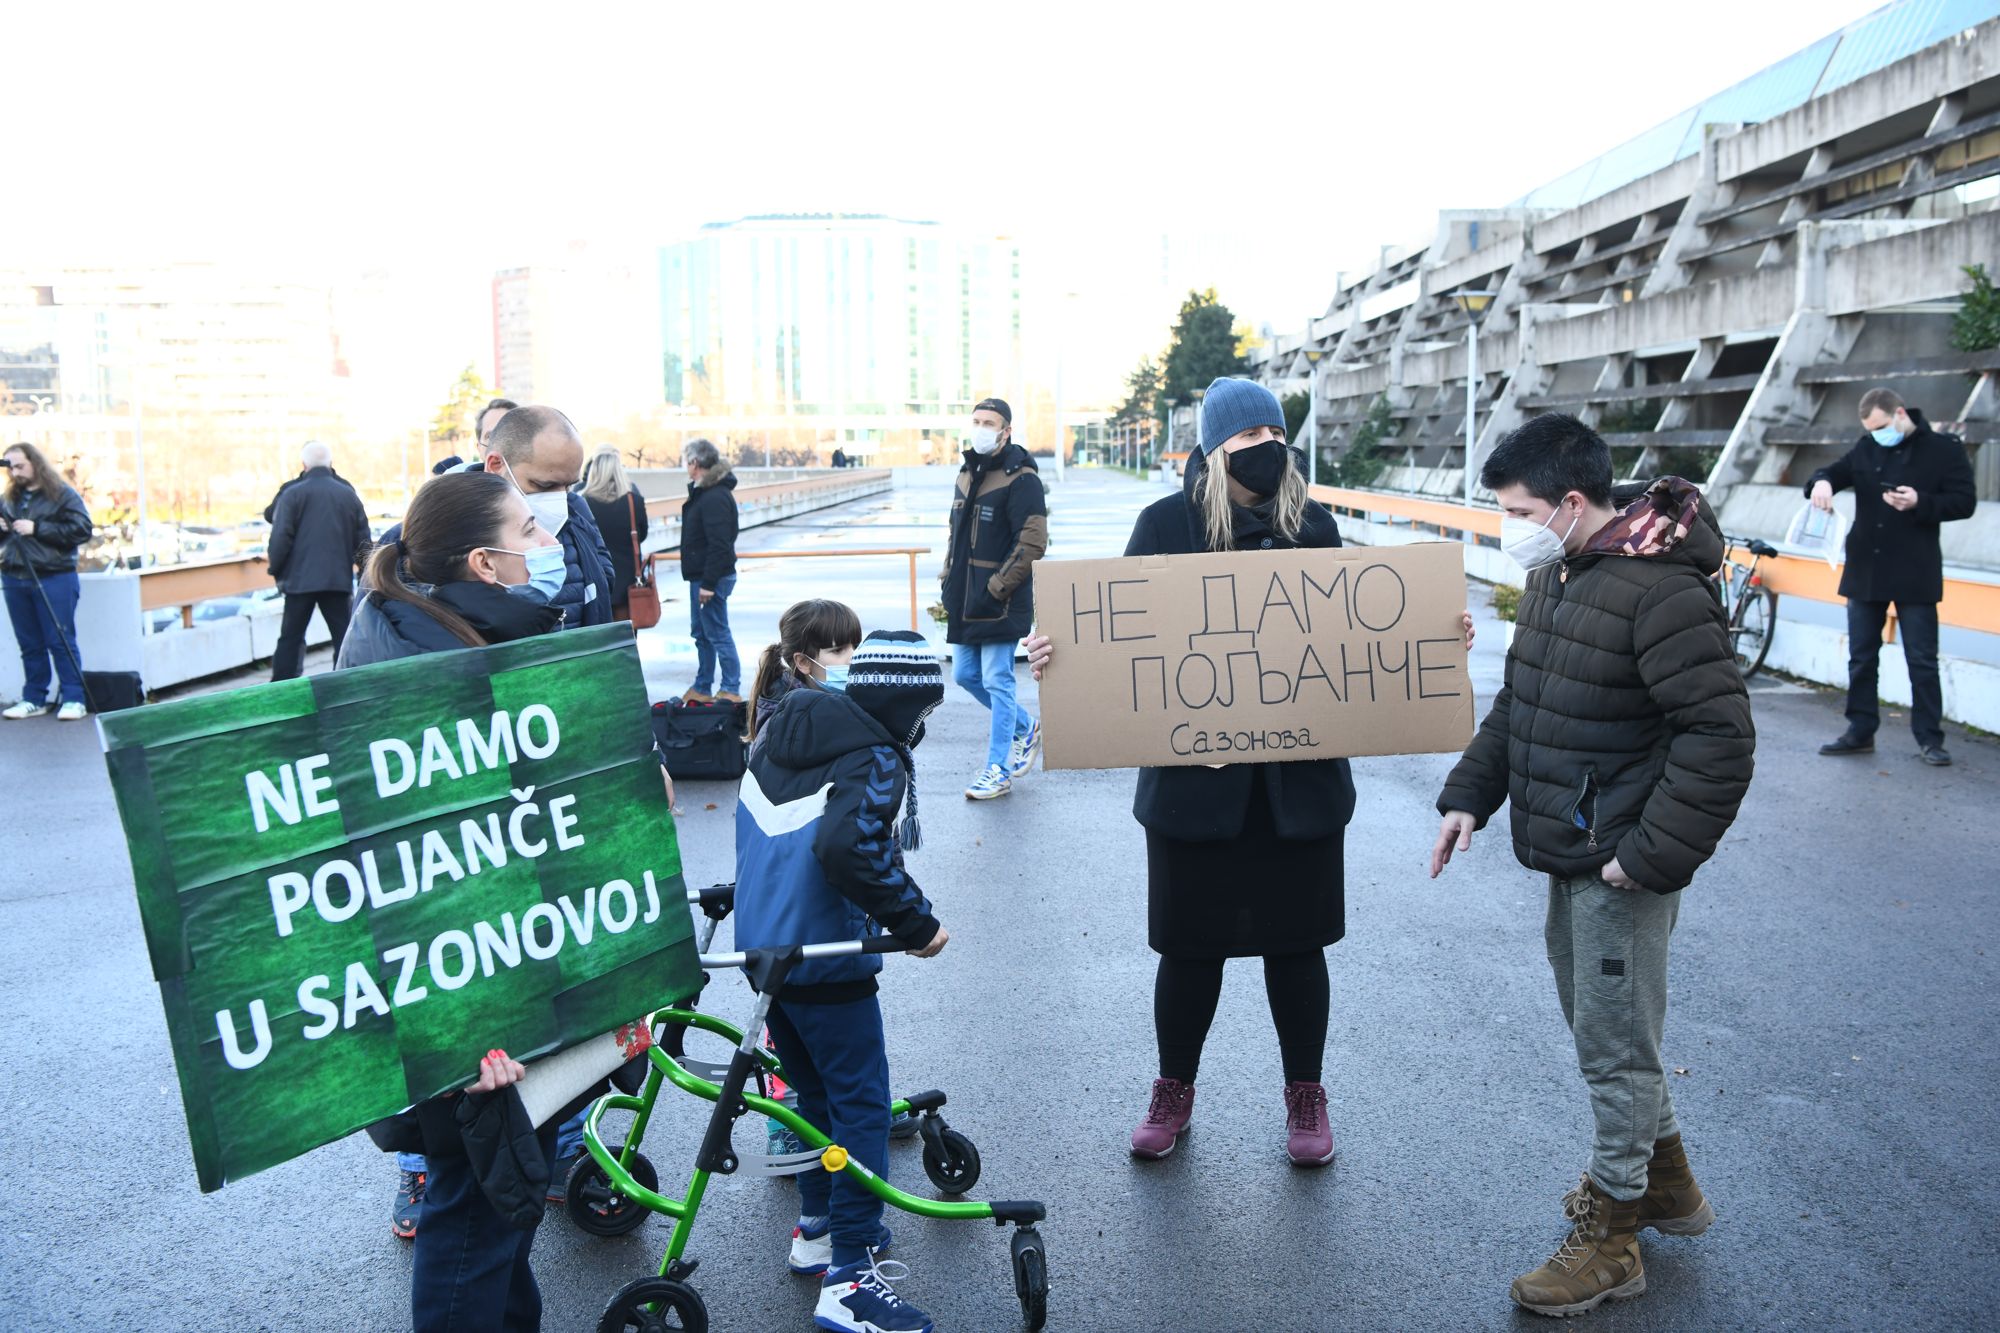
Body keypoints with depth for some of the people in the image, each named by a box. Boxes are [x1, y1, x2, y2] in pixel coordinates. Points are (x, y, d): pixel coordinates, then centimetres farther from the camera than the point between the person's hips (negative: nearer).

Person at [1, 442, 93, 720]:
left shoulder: (63, 494, -2)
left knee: (61, 642, -4)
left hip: (54, 579, -5)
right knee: (30, 644, 9)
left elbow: (82, 530, -13)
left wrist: (37, 529, -16)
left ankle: (74, 699, -1)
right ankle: (34, 699, 15)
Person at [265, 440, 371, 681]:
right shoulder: (348, 494, 6)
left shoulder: (292, 494, -5)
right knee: (343, 636, 6)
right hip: (339, 578, 2)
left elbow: (280, 537, -9)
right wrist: (363, 572, 23)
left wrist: (275, 568, 3)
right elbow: (363, 539, 10)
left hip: (300, 578, -2)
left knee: (290, 637, 5)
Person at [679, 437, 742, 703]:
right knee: (700, 633, 17)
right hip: (701, 576, 11)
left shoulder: (715, 497, -20)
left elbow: (719, 545, -24)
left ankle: (731, 690, 6)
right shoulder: (702, 492, 13)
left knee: (717, 634, -3)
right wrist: (702, 580, 17)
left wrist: (708, 583, -24)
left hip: (713, 578, -11)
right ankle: (701, 689, 27)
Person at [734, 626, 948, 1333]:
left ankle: (818, 1228, 34)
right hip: (824, 959, -8)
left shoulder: (780, 728, 9)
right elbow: (848, 847, -34)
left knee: (817, 1090, 22)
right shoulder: (875, 760, -17)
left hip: (760, 947, 8)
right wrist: (915, 922, -26)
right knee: (863, 1107, 1)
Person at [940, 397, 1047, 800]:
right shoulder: (967, 475, 15)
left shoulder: (1021, 479, -12)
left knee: (997, 683, -4)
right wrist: (949, 578, 14)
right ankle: (1026, 728, 34)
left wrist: (999, 586, -18)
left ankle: (997, 771, 5)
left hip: (1001, 602, -9)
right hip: (965, 601, 9)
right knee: (965, 675, 14)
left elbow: (1033, 541, -18)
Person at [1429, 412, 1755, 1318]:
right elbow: (1517, 704, 17)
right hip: (1569, 855, 9)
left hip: (1622, 867, -9)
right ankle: (1665, 1181, 43)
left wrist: (1655, 853, -22)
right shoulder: (1552, 577, 8)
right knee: (1598, 1027, 22)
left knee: (1613, 1047, 4)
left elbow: (1719, 734, -23)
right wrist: (1469, 795, 9)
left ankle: (1611, 1238, 21)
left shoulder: (1659, 589, -22)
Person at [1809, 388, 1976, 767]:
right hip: (1865, 570, 5)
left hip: (1915, 575, -5)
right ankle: (1861, 732, 18)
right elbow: (1835, 471, 12)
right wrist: (1822, 482, -13)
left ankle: (1929, 739, 9)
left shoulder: (1944, 449, -4)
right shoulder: (1866, 449, 8)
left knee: (1922, 660, 1)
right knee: (1861, 656, 9)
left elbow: (1965, 502, -6)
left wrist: (1920, 503, -22)